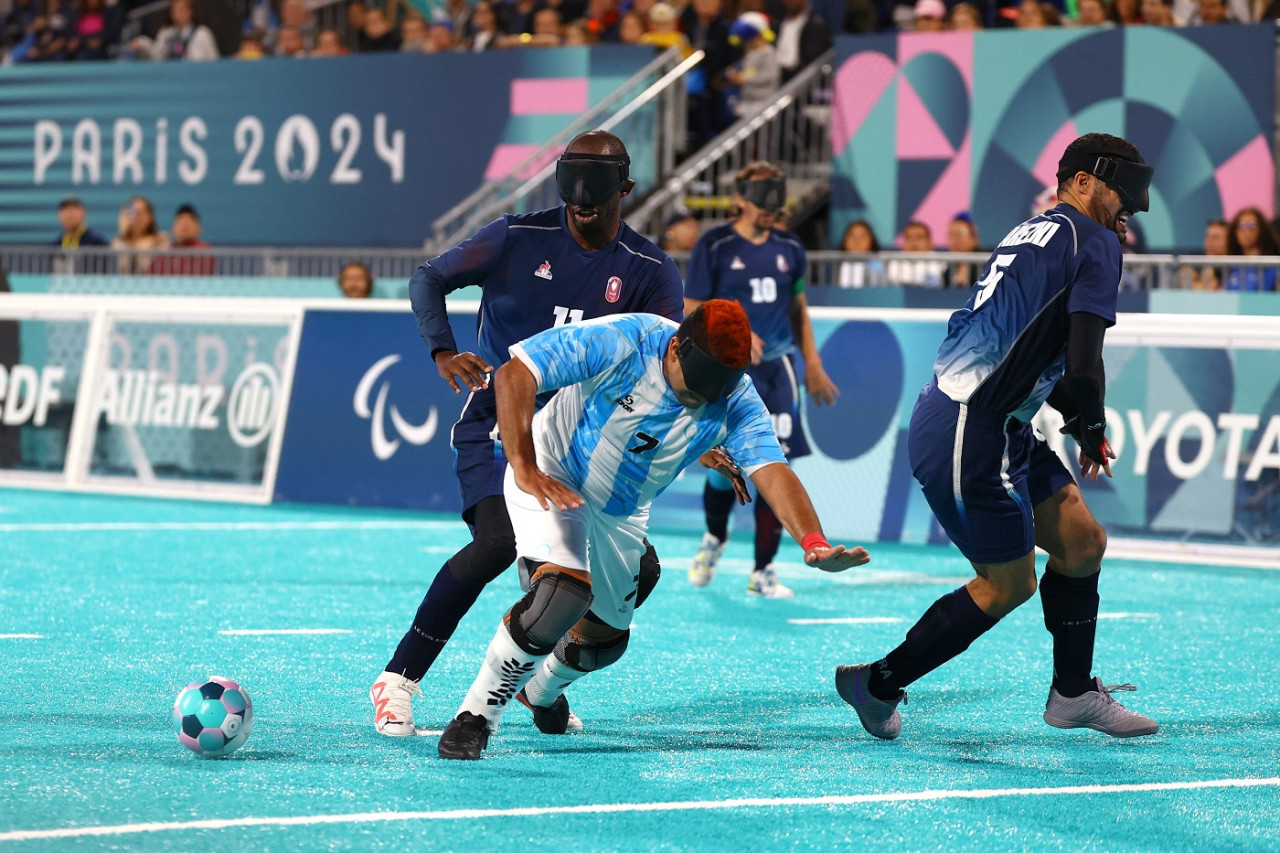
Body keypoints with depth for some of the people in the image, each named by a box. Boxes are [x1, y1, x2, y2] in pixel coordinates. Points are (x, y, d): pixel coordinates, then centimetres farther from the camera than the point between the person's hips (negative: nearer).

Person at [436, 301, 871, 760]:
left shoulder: (737, 403, -19)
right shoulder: (619, 342, -30)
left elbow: (772, 471, -32)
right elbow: (514, 375, -31)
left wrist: (813, 542, -50)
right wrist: (524, 468, -39)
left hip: (622, 514, 6)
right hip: (552, 479, -6)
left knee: (607, 634, 18)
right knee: (564, 594, -29)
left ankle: (539, 690, 52)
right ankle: (474, 717, -15)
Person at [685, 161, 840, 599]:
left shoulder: (789, 250, 11)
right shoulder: (714, 246, -3)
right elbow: (692, 312, -4)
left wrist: (813, 365, 15)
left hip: (777, 368, 4)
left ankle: (763, 571, 3)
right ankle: (715, 538, 28)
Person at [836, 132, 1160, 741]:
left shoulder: (1030, 234, 18)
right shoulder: (1094, 243, -9)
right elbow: (1082, 365, -18)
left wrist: (1075, 419, 12)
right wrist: (1092, 431, 0)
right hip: (970, 441, -9)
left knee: (1082, 544, 14)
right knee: (1008, 585, 4)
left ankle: (1073, 693, 26)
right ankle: (879, 684, 15)